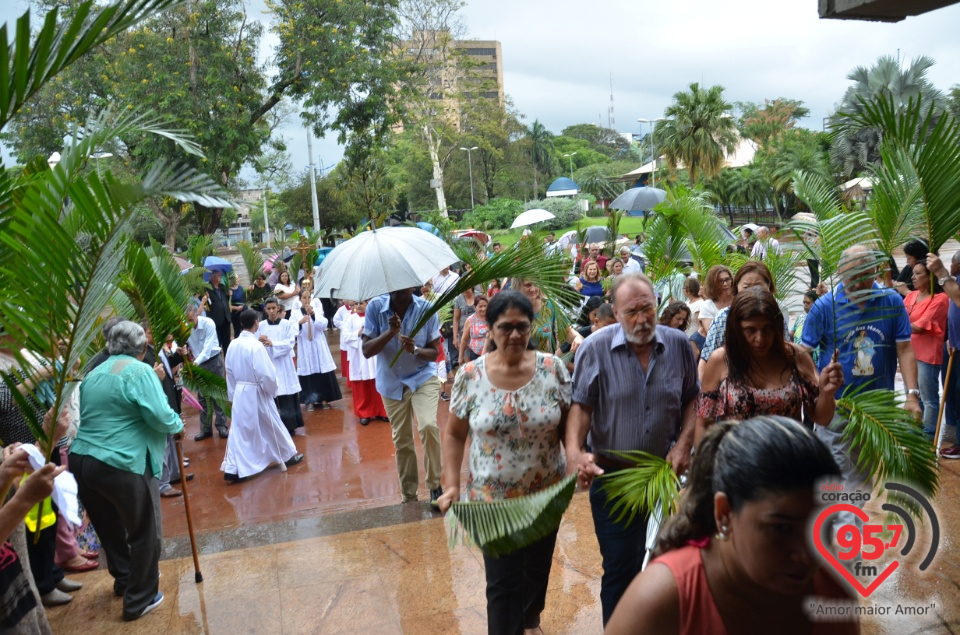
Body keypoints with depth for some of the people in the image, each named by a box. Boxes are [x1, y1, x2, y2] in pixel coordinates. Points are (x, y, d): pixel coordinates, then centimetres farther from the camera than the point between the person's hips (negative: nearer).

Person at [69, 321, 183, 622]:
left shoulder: (93, 374, 15)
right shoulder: (141, 371, -11)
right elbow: (160, 417, -19)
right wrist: (178, 425, 2)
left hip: (82, 461, 8)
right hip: (122, 465, -8)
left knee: (109, 527, 24)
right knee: (145, 530, 8)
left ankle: (124, 580, 43)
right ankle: (139, 600, 17)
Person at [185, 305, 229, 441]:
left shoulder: (208, 323, -23)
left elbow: (208, 347, -30)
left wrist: (196, 362, -41)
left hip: (213, 360, -3)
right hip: (198, 363, 3)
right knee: (202, 396, 8)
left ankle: (222, 426, 12)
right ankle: (205, 429, 17)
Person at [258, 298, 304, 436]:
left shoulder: (288, 324, 1)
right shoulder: (261, 326, 3)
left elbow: (289, 343, -9)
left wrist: (272, 343, -23)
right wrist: (260, 342, -25)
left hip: (283, 366, -1)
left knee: (287, 398, 1)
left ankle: (289, 426, 14)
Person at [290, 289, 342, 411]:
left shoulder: (317, 310, 4)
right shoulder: (296, 313, 1)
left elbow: (323, 325, -9)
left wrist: (313, 314, -19)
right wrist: (299, 323, -25)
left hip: (319, 348, 1)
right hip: (305, 349, -1)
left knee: (324, 374, 3)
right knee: (308, 374, 0)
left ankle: (324, 399, 13)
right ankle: (310, 401, 9)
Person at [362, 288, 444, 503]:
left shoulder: (426, 308, -14)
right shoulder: (375, 307, -13)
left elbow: (434, 353, -9)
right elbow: (367, 351, -14)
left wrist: (415, 350, -29)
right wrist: (390, 332, -29)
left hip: (423, 377, -2)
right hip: (392, 382, 2)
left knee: (428, 426, -24)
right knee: (401, 440, 10)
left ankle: (434, 485, -4)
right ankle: (409, 496, 27)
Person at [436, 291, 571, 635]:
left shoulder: (553, 368, -10)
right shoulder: (470, 375, -10)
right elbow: (454, 434, -2)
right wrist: (452, 485, -10)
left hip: (546, 494, 2)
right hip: (491, 498, -1)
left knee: (537, 569, 22)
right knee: (501, 580, 8)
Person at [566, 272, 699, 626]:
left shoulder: (678, 345, -4)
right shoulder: (595, 348, -13)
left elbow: (692, 398, 7)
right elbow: (581, 406, -13)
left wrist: (685, 442, -5)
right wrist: (574, 452, -27)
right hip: (612, 476, -3)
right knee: (621, 567, 5)